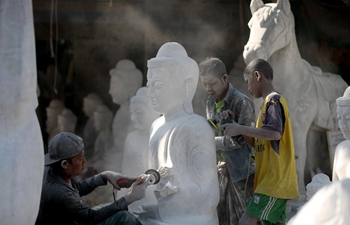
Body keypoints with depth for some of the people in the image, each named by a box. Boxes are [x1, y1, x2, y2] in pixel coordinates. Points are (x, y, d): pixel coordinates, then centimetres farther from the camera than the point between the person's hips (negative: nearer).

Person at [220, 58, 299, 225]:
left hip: (274, 180, -10)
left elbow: (275, 133, -26)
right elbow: (255, 142, 21)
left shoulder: (273, 100, -9)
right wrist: (234, 125, 9)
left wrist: (240, 129, -19)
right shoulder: (270, 102, 21)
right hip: (276, 180, 10)